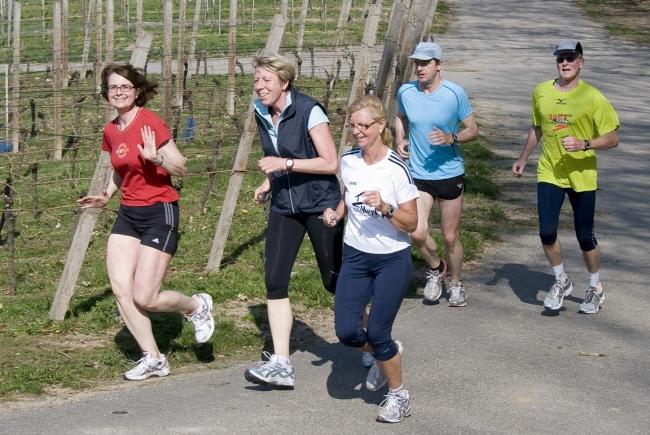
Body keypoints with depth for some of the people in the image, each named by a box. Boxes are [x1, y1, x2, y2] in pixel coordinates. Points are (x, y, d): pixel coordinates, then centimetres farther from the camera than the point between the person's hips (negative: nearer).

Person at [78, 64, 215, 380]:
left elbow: (181, 169, -14)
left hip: (159, 213, -7)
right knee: (120, 288, -7)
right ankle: (153, 358, 6)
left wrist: (156, 157, -32)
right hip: (128, 214, 7)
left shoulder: (150, 123, -13)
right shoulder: (111, 131, 8)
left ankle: (197, 306, 21)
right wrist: (106, 196, 9)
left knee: (144, 298, -9)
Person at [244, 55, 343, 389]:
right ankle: (280, 364, -8)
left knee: (335, 281, 4)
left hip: (320, 204, -6)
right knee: (274, 280, -7)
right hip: (284, 205, 6)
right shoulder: (262, 115, 5)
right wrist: (268, 182, 4)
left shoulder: (308, 111, -16)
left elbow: (331, 163, -19)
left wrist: (286, 164, -25)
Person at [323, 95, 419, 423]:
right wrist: (336, 213, -1)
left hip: (392, 259, -5)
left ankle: (399, 396, 18)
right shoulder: (348, 162, -2)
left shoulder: (396, 169, -18)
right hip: (355, 256, 5)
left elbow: (411, 223, -14)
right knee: (346, 332, -5)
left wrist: (384, 207, -31)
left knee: (377, 334, -6)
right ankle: (387, 352, 29)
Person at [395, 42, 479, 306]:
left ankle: (456, 284, 33)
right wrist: (400, 140, 0)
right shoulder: (405, 92, -4)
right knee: (417, 233, -16)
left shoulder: (455, 94, -10)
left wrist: (452, 138, -22)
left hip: (451, 174, -1)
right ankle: (436, 268, 15)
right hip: (418, 175, 1)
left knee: (451, 237, 8)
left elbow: (473, 130, -3)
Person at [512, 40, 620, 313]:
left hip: (582, 177, -3)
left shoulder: (593, 98, -12)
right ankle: (561, 282, 19)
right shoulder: (541, 92, 1)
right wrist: (523, 159, 17)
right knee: (547, 233, -6)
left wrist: (585, 144, -25)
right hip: (549, 173, 3)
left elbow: (612, 138, -10)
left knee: (585, 237, 5)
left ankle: (595, 288, 28)